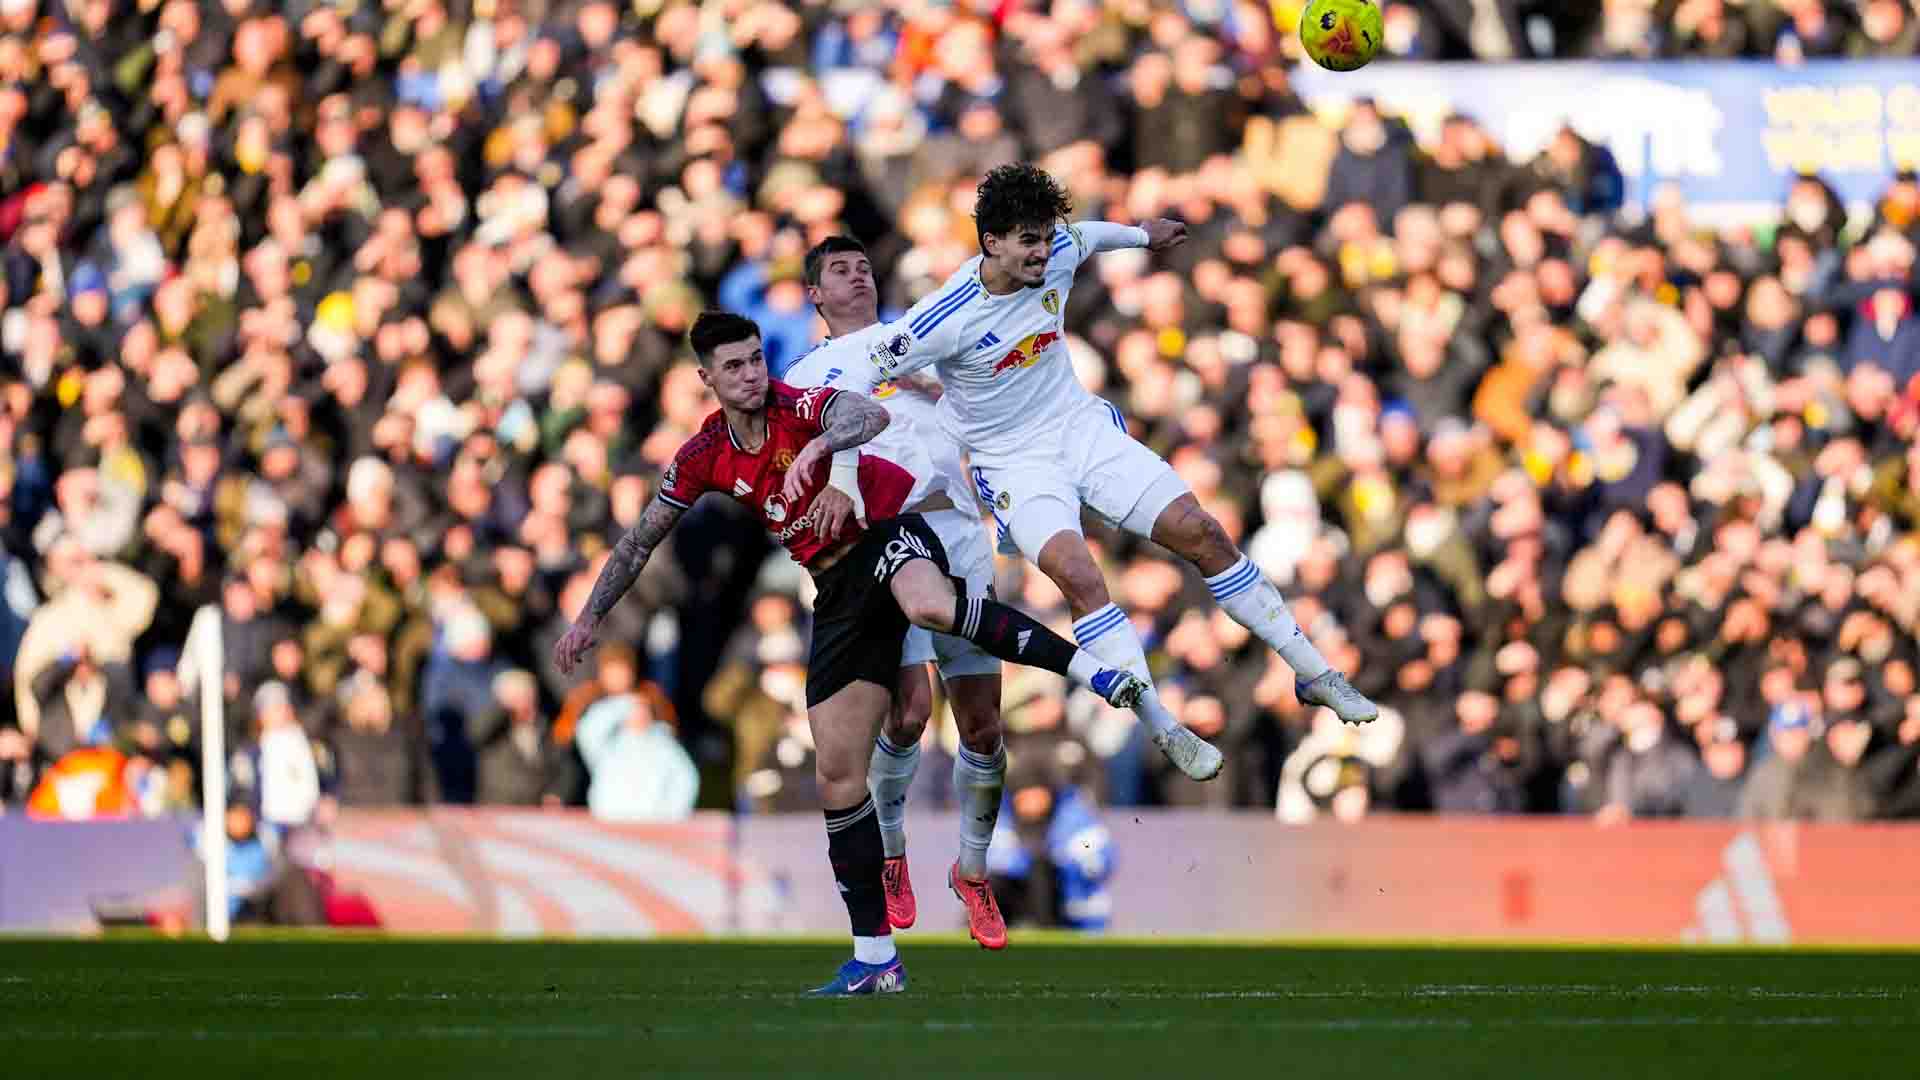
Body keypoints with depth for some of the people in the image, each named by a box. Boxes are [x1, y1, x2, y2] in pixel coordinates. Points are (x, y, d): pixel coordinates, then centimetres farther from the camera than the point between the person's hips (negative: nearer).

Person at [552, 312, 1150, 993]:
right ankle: (874, 959, 2)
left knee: (929, 605, -46)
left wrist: (819, 447, -51)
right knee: (837, 774, -2)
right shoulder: (705, 457, 6)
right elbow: (640, 542, 17)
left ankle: (1087, 667, -39)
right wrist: (589, 618, 16)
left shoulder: (797, 406, -10)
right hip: (840, 589, 6)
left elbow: (868, 415, -32)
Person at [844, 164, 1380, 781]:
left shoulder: (1057, 255, -9)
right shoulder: (947, 319, -25)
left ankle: (1315, 675, 7)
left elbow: (1086, 236, 17)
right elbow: (857, 380, -17)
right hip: (1014, 462, -5)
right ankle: (1165, 732, -25)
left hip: (1081, 428, 5)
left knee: (1201, 533, -5)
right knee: (1076, 573, -30)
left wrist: (1143, 236, 37)